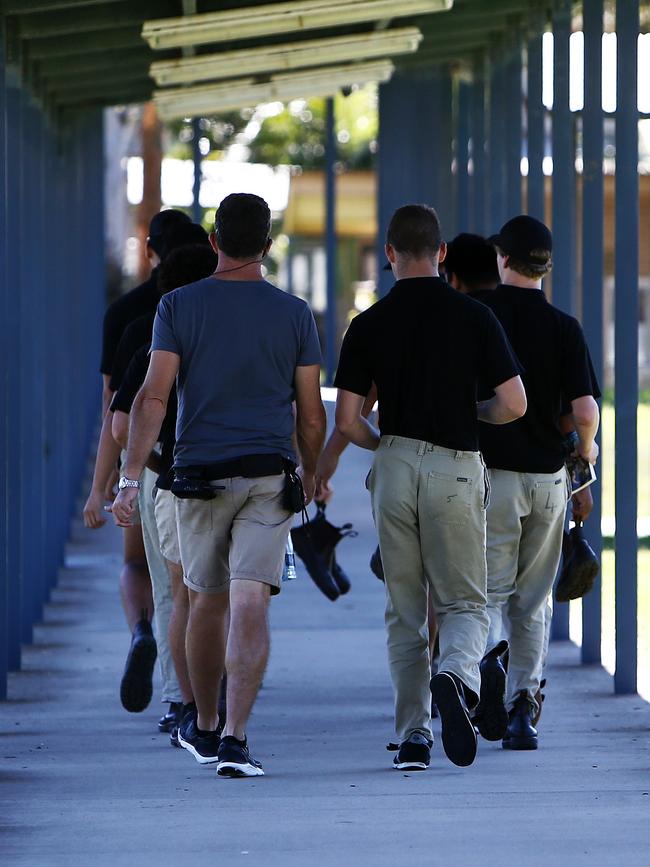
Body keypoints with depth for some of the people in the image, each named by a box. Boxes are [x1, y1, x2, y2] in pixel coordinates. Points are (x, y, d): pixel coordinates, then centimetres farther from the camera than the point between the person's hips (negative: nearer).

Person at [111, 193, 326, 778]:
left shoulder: (178, 306, -1)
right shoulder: (294, 314, 1)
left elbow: (153, 397, -8)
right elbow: (311, 413, 4)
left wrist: (131, 478, -9)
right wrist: (309, 476, 20)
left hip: (200, 475, 1)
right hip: (269, 477, -1)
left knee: (208, 602, 17)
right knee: (250, 607, -8)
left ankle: (204, 729, 32)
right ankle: (234, 739, -20)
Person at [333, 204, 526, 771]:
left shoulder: (368, 325, 0)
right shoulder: (474, 317, -3)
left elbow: (347, 422, -1)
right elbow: (514, 405, -5)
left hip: (395, 467, 1)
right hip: (457, 469, -1)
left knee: (404, 612, 11)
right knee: (464, 602, 5)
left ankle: (412, 735, 6)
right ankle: (456, 676, -26)